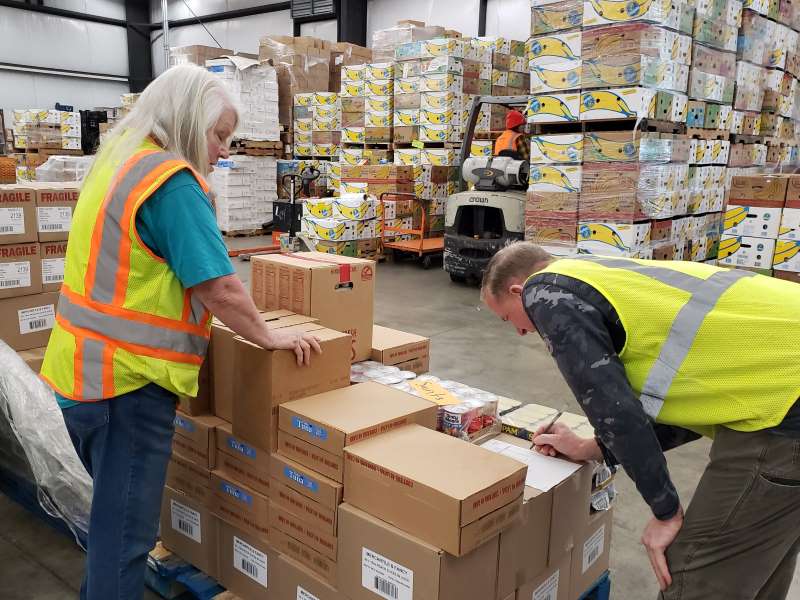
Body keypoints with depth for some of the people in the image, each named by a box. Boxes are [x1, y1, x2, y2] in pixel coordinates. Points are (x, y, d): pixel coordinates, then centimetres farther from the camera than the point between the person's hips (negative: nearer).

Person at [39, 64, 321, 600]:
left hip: (88, 368, 10)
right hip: (127, 378, -10)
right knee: (126, 528, 4)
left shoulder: (116, 162, 11)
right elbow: (220, 289, -22)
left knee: (113, 513, 25)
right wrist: (269, 338, -7)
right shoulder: (172, 180, -19)